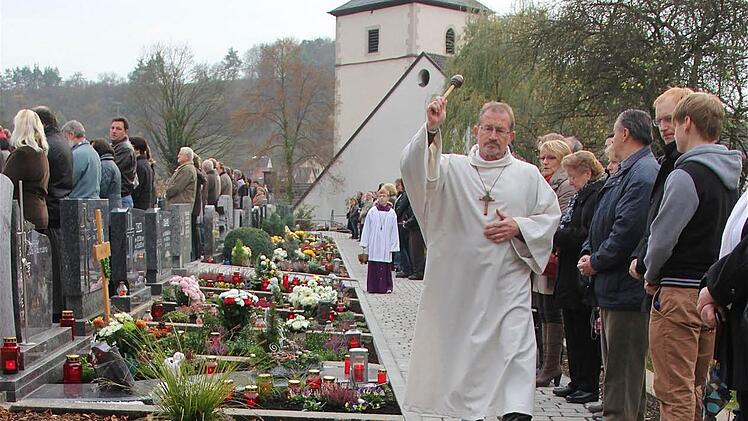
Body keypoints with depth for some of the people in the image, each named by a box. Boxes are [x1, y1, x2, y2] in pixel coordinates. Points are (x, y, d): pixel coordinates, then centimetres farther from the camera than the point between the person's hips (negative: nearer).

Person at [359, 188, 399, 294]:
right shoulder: (372, 212, 2)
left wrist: (393, 246, 1)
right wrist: (364, 243, 2)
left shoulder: (391, 213, 2)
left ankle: (385, 286, 7)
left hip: (386, 244, 0)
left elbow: (394, 230, 4)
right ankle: (373, 287, 8)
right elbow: (366, 228, 6)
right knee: (373, 265, 2)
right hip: (374, 243, 0)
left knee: (385, 266, 0)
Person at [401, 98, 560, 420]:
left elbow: (551, 216, 13)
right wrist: (431, 129, -29)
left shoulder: (528, 175, 9)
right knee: (461, 349, 10)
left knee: (516, 349, -10)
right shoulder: (452, 168, 5)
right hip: (458, 283, 0)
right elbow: (412, 168, -13)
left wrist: (518, 227, -6)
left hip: (508, 285, 0)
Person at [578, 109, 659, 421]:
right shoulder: (622, 175, 17)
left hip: (627, 290, -11)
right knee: (616, 367, 19)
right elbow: (601, 223, 21)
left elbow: (628, 231, -24)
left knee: (622, 371, -6)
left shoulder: (643, 175, -16)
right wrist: (588, 253, 5)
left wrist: (596, 262, -12)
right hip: (613, 289, 11)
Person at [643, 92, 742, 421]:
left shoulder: (687, 174, -16)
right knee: (695, 389, 18)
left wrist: (651, 276, 2)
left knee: (674, 394, -3)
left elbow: (662, 237, -15)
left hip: (679, 294, -9)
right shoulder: (730, 176, 11)